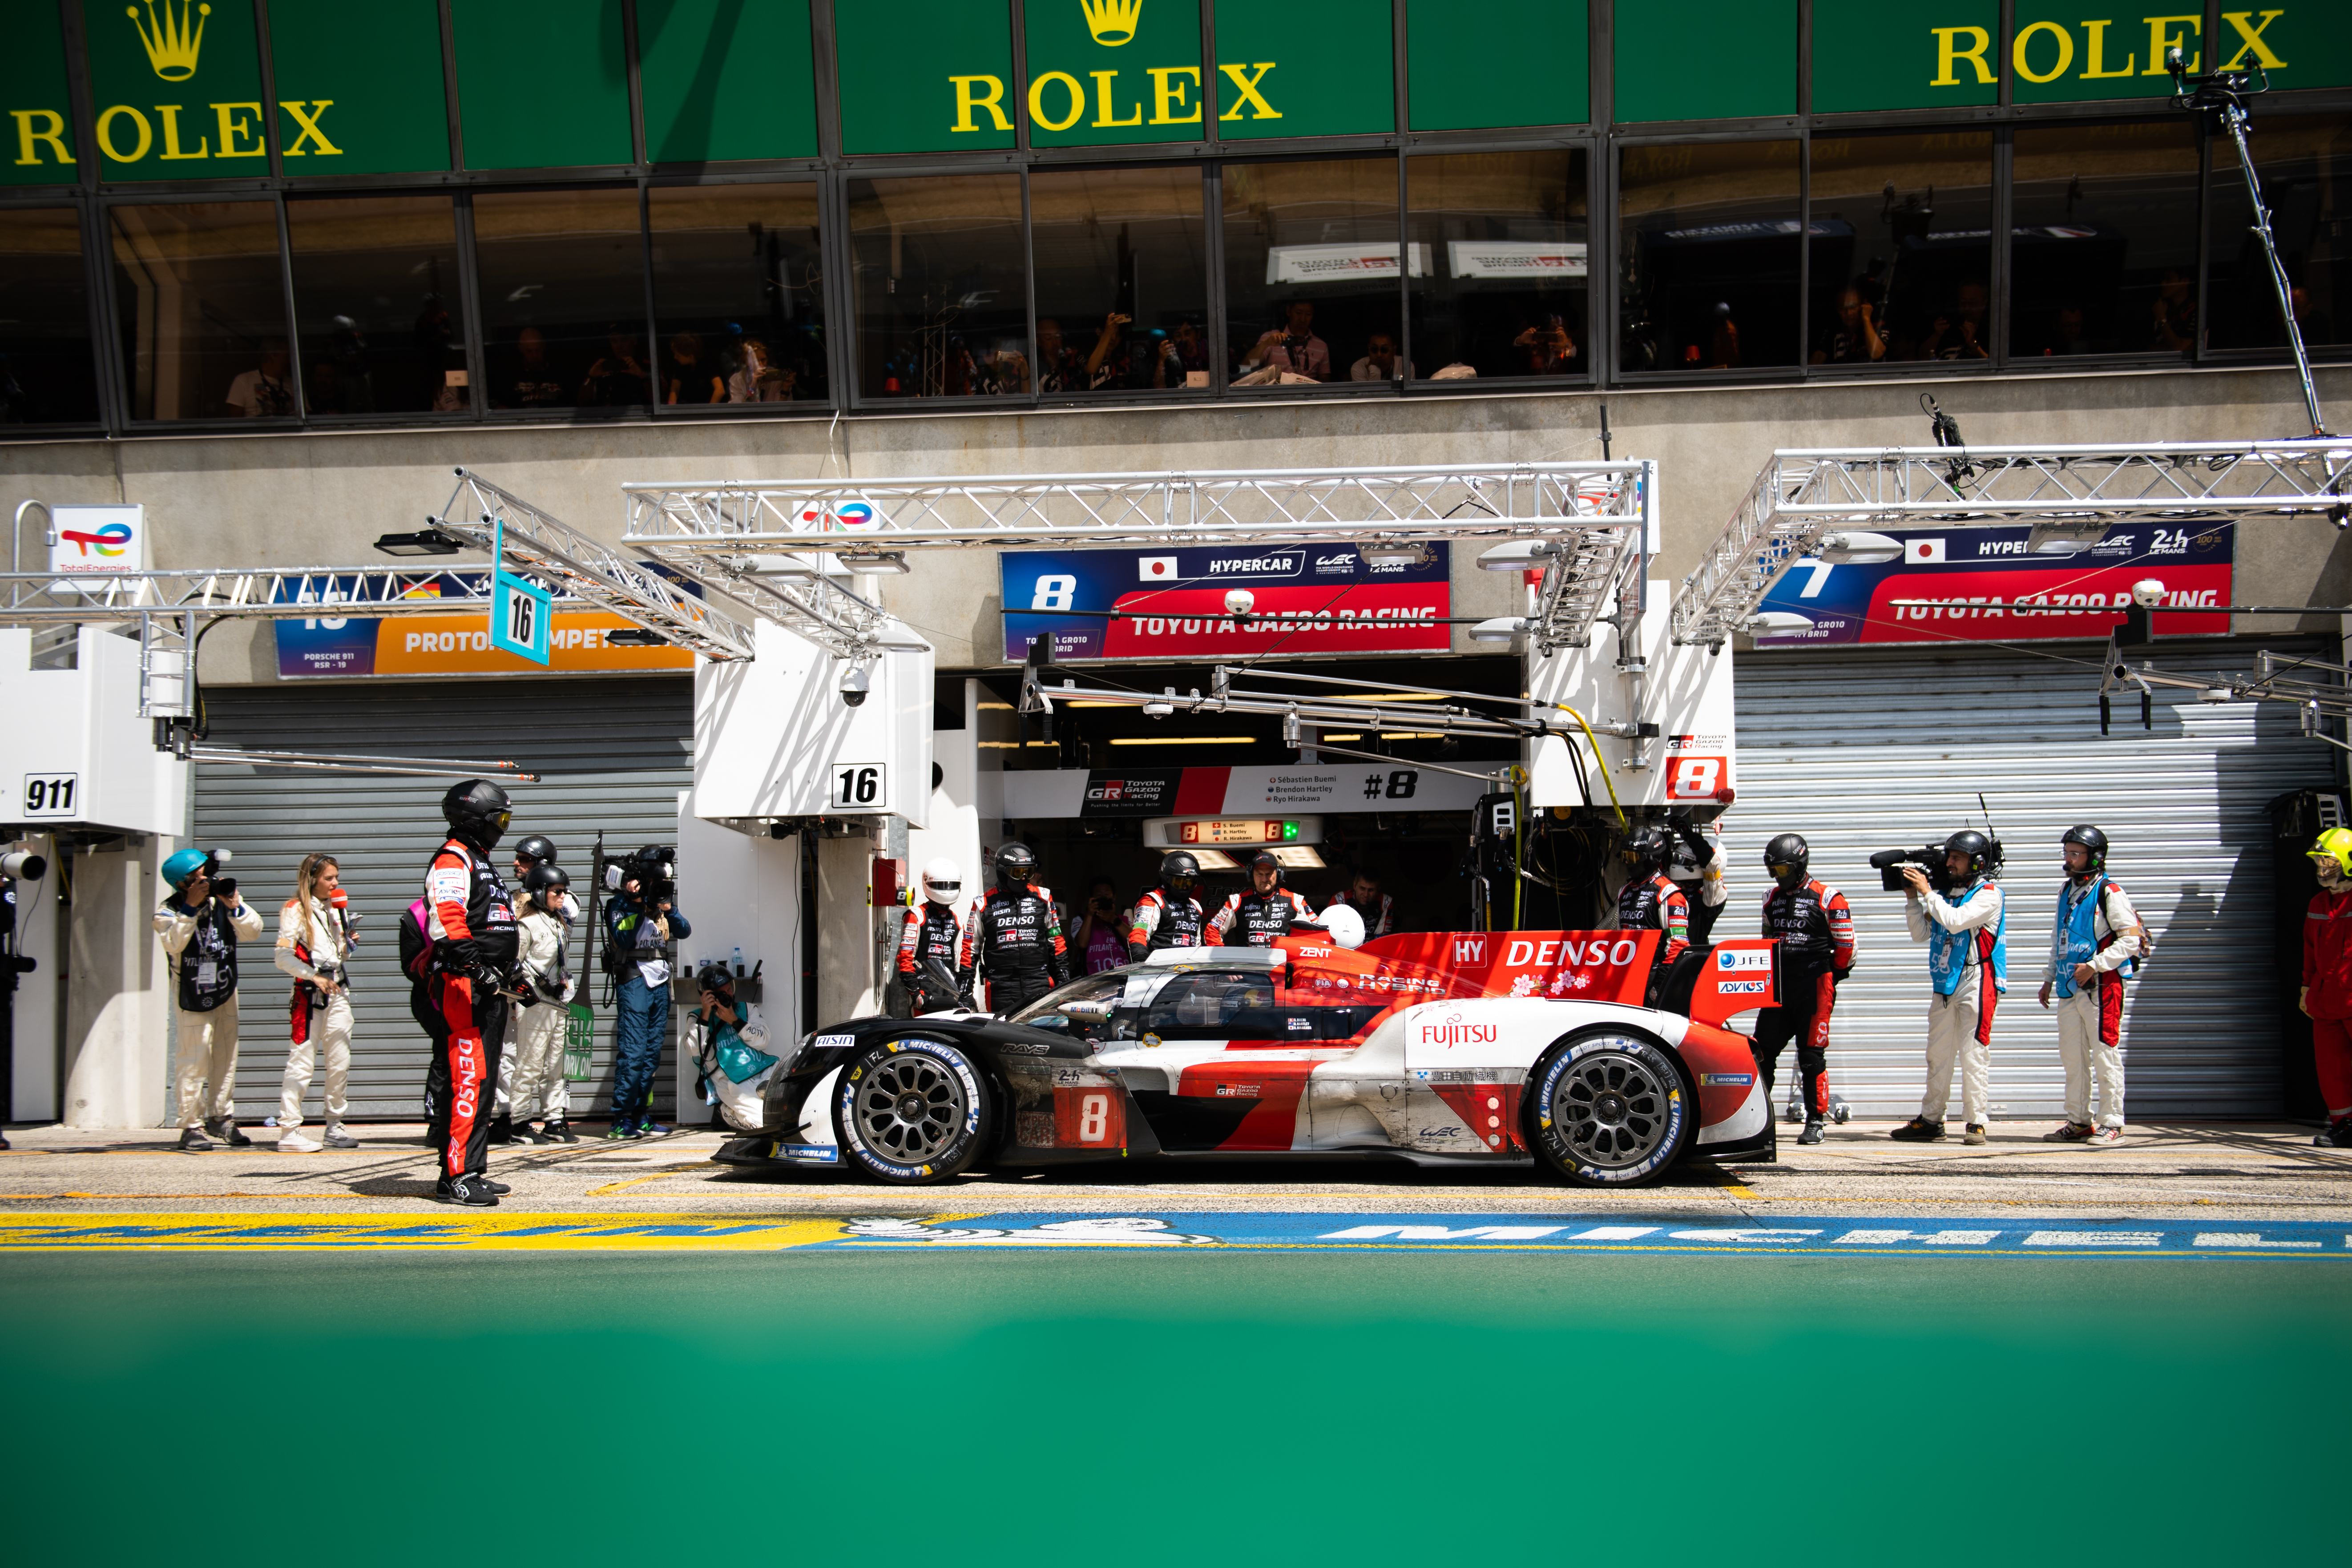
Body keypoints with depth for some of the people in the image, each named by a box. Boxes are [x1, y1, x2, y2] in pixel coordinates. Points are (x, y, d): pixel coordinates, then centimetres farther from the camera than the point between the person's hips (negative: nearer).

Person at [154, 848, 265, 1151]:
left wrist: (235, 906, -24)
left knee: (226, 1056, 9)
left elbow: (253, 932, -10)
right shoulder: (169, 911, -13)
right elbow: (173, 944, -30)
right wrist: (190, 909, -32)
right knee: (195, 1060, -9)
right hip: (191, 994, -4)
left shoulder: (223, 898, -5)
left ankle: (222, 1117, 20)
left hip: (226, 989, 4)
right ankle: (192, 1126, -5)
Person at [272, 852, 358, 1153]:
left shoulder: (335, 910, 17)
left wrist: (348, 937, 4)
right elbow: (283, 957, -10)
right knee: (302, 1060, -9)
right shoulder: (296, 910, -3)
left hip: (338, 987, 7)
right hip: (309, 991, -7)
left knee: (340, 1060, 7)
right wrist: (314, 977, -17)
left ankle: (335, 1126, 15)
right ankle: (289, 1131, -8)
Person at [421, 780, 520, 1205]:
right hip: (461, 987, -11)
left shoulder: (481, 863, 24)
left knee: (483, 1080, 13)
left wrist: (516, 975, 29)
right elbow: (448, 925, -23)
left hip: (488, 988, 11)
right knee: (467, 1079, -13)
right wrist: (477, 969, -29)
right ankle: (456, 1175, -13)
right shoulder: (452, 860, -9)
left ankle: (472, 1170, 20)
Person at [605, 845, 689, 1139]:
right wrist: (637, 905, -19)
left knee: (652, 1054, 8)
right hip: (634, 981, -7)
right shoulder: (620, 903, -1)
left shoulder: (660, 901, 17)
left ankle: (642, 1116, 14)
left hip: (661, 984, 7)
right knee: (633, 1052, -13)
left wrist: (668, 910, -11)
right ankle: (621, 1120, -11)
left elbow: (684, 932, 6)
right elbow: (623, 940, -15)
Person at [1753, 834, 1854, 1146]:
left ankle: (1816, 1121, 4)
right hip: (1778, 986, 5)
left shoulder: (1828, 899, -4)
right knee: (1762, 1052, 2)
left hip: (1814, 987, -5)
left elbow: (1846, 946, -1)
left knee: (1811, 1056, -3)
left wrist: (1830, 977, 4)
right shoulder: (1772, 898, 15)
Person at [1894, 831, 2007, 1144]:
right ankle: (1930, 1121, 15)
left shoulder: (1989, 894, -6)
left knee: (1973, 1054, -8)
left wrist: (1927, 892, -11)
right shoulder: (1946, 894, 17)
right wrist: (1913, 898, 6)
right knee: (1938, 1054, 9)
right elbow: (1922, 934, 16)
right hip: (1945, 986, 8)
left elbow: (1955, 921, -20)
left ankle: (1976, 1123, -4)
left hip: (1976, 983, -7)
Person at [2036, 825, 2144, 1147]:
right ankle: (2078, 1123, 16)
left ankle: (2111, 1124, -1)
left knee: (2105, 1054, -5)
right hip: (2069, 988, 8)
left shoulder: (2109, 893, -8)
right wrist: (2049, 978, 21)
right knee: (2072, 1057, 9)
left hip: (2101, 987, -8)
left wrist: (2094, 966, -17)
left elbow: (2132, 939, -12)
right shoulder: (2067, 891, 17)